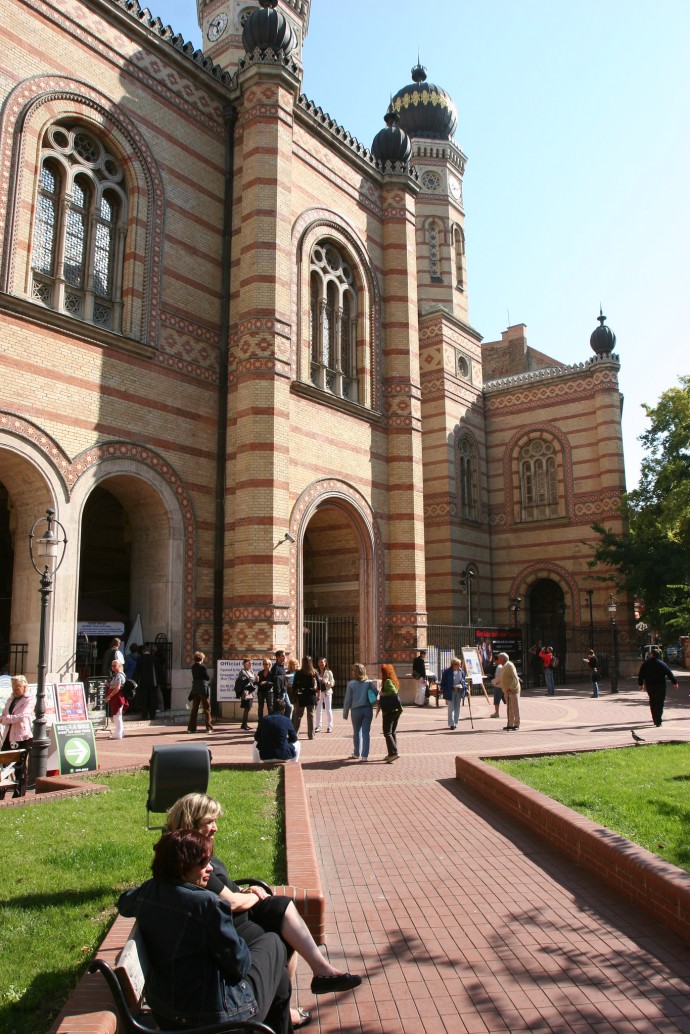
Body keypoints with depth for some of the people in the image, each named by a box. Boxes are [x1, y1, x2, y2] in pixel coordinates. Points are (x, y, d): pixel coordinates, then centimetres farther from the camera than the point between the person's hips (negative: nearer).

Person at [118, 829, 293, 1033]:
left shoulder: (148, 891, -6)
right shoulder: (208, 904, -29)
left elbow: (124, 904, 20)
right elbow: (239, 965, -20)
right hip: (214, 1015, -8)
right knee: (272, 943, 16)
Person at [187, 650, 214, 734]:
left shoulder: (193, 667, 8)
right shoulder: (203, 667, -11)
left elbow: (194, 677, 11)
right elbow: (207, 677, -7)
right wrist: (209, 682, 11)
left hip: (195, 689, 6)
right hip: (203, 689, -6)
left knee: (194, 708, 10)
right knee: (206, 708, 1)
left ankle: (191, 727, 8)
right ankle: (209, 727, -1)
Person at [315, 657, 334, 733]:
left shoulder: (329, 672, 1)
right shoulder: (316, 672, 2)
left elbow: (333, 683, 2)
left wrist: (327, 682, -16)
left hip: (327, 692, -1)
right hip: (318, 692, 1)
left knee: (328, 710, 2)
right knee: (318, 710, 4)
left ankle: (329, 726, 7)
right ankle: (318, 726, 11)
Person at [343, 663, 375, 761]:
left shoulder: (351, 684, -4)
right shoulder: (369, 683, 1)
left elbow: (347, 700, -2)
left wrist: (345, 713, 5)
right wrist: (371, 705, 4)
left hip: (356, 710, -1)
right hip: (368, 709, 1)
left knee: (357, 732, 16)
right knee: (366, 732, 4)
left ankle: (357, 753, 28)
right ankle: (365, 755, 0)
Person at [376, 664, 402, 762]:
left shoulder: (387, 682, -14)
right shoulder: (394, 681, 13)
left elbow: (394, 692, -30)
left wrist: (382, 694, -17)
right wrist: (380, 701, 18)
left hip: (389, 710, -9)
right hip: (396, 709, 9)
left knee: (387, 733, -5)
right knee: (393, 732, 13)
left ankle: (393, 753, -12)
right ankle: (391, 753, 17)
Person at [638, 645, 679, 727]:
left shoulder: (645, 664, -2)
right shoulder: (662, 664, -6)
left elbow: (640, 675, 3)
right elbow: (669, 674, -3)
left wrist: (640, 684, 16)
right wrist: (674, 682, 7)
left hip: (649, 686, 2)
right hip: (660, 686, -2)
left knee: (653, 703, 16)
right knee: (660, 703, 1)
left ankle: (656, 720, 20)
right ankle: (658, 721, -6)